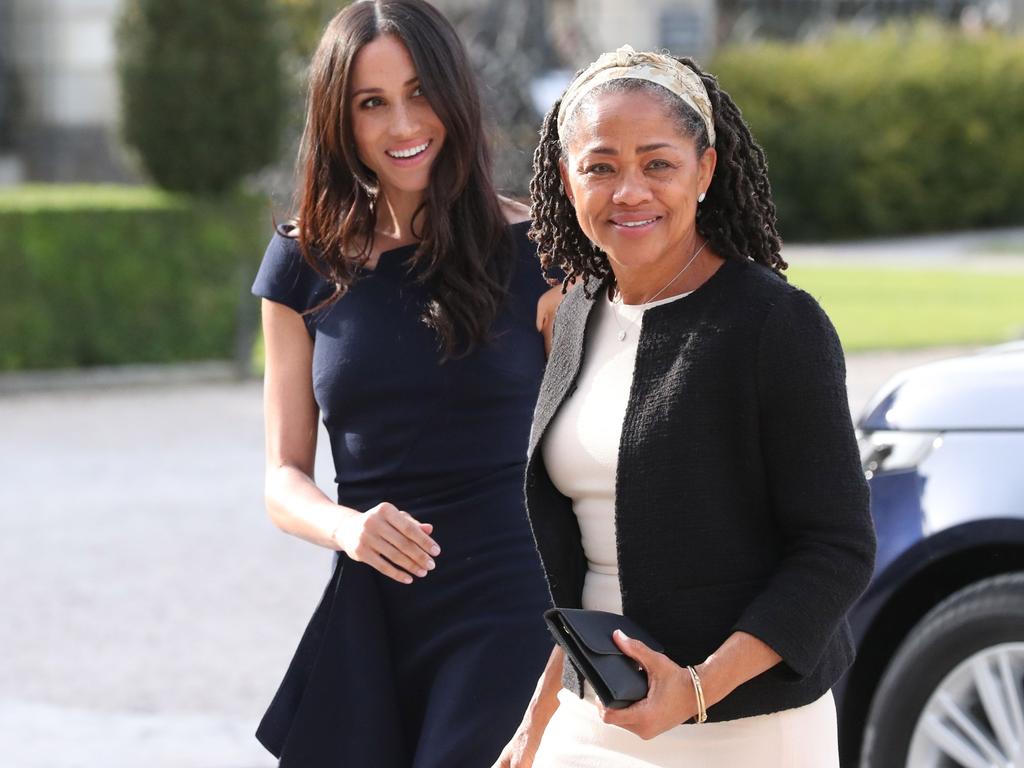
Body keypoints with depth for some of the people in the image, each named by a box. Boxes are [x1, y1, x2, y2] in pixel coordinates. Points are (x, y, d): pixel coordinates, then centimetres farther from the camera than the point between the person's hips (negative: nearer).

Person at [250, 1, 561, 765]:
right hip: (370, 613, 3)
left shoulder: (532, 251, -2)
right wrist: (345, 526, -15)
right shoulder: (307, 264, 7)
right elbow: (285, 479, 7)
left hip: (509, 614, -3)